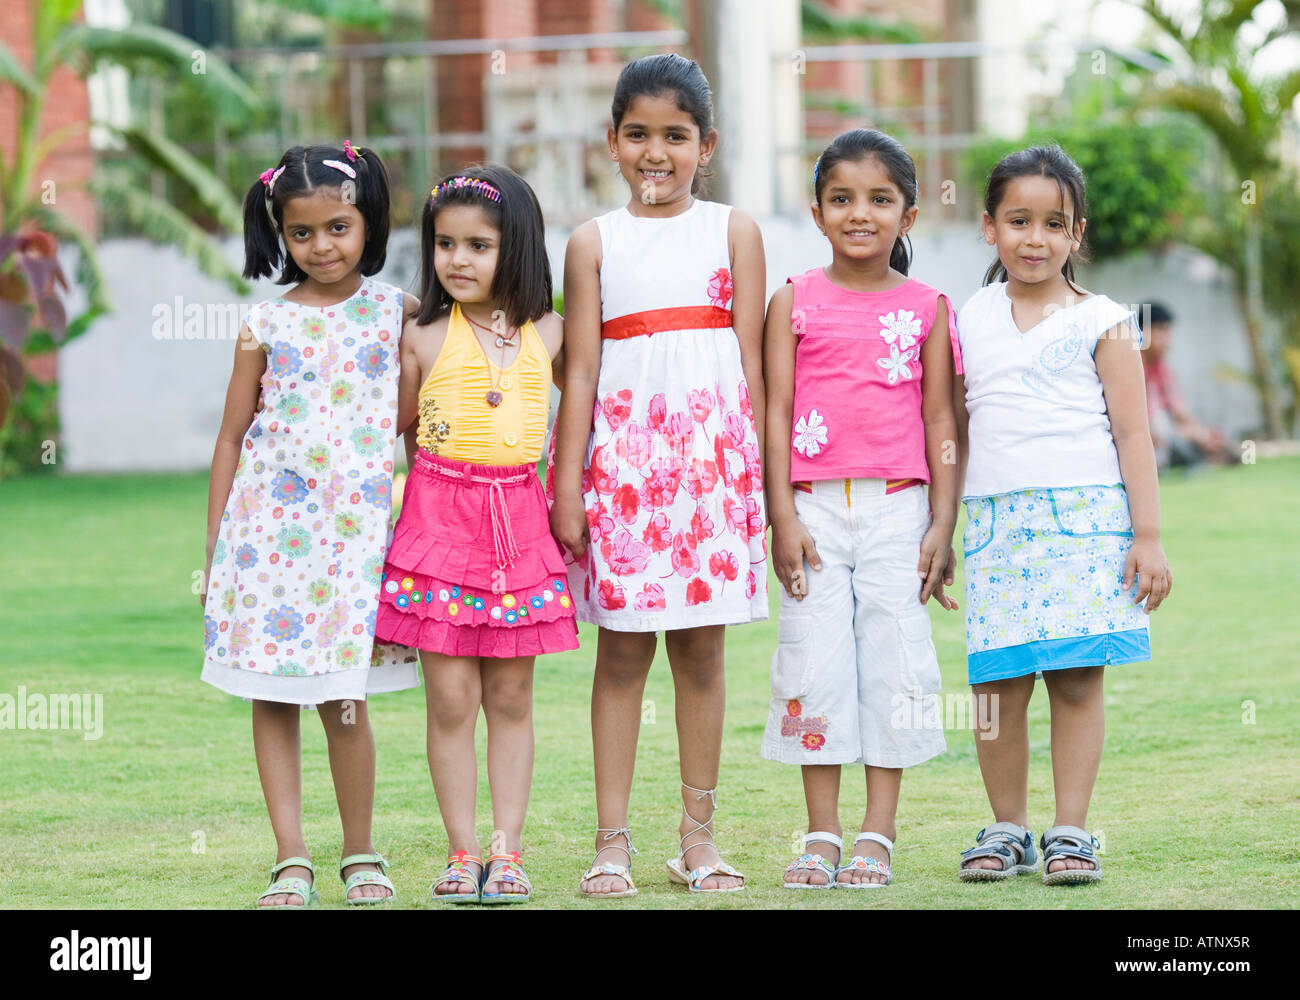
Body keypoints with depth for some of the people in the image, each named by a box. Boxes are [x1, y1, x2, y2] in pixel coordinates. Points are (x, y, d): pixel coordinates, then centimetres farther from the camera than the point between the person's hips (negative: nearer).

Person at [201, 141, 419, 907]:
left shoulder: (394, 309, 4)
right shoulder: (266, 324, 3)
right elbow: (234, 433, 8)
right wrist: (214, 542, 6)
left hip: (353, 526, -1)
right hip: (268, 521, 1)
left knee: (343, 699, -2)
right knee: (272, 698, 1)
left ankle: (362, 855, 13)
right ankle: (291, 861, 7)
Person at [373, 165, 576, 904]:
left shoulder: (547, 335, 4)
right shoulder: (425, 338, 1)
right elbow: (395, 426, 11)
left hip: (520, 519, 2)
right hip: (441, 512, -2)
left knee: (511, 697, 5)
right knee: (451, 698, -2)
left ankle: (507, 851, 9)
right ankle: (463, 853, 3)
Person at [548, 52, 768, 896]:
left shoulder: (734, 232, 7)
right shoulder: (595, 242, 6)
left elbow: (750, 360, 6)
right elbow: (581, 371, 4)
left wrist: (758, 472, 2)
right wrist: (567, 486, -1)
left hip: (711, 449, 0)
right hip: (623, 452, 0)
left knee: (701, 647, 4)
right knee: (622, 648, 1)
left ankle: (699, 833, 13)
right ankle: (613, 839, 4)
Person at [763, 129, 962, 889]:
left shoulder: (927, 308, 6)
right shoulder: (795, 303, 4)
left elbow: (940, 421, 6)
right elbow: (775, 412, 2)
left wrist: (943, 523, 0)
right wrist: (782, 518, -5)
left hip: (897, 509, 0)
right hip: (815, 507, 0)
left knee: (893, 665, 0)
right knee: (815, 663, 0)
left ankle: (877, 838, 6)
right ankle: (822, 837, 8)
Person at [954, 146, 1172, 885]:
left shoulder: (1101, 323, 3)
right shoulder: (970, 323, 12)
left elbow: (1133, 434, 1)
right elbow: (954, 432, 19)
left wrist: (1149, 536, -4)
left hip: (1086, 519, -3)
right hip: (996, 521, 3)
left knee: (1078, 679, -5)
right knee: (997, 684, 0)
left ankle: (1071, 832, 2)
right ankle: (1008, 828, 13)